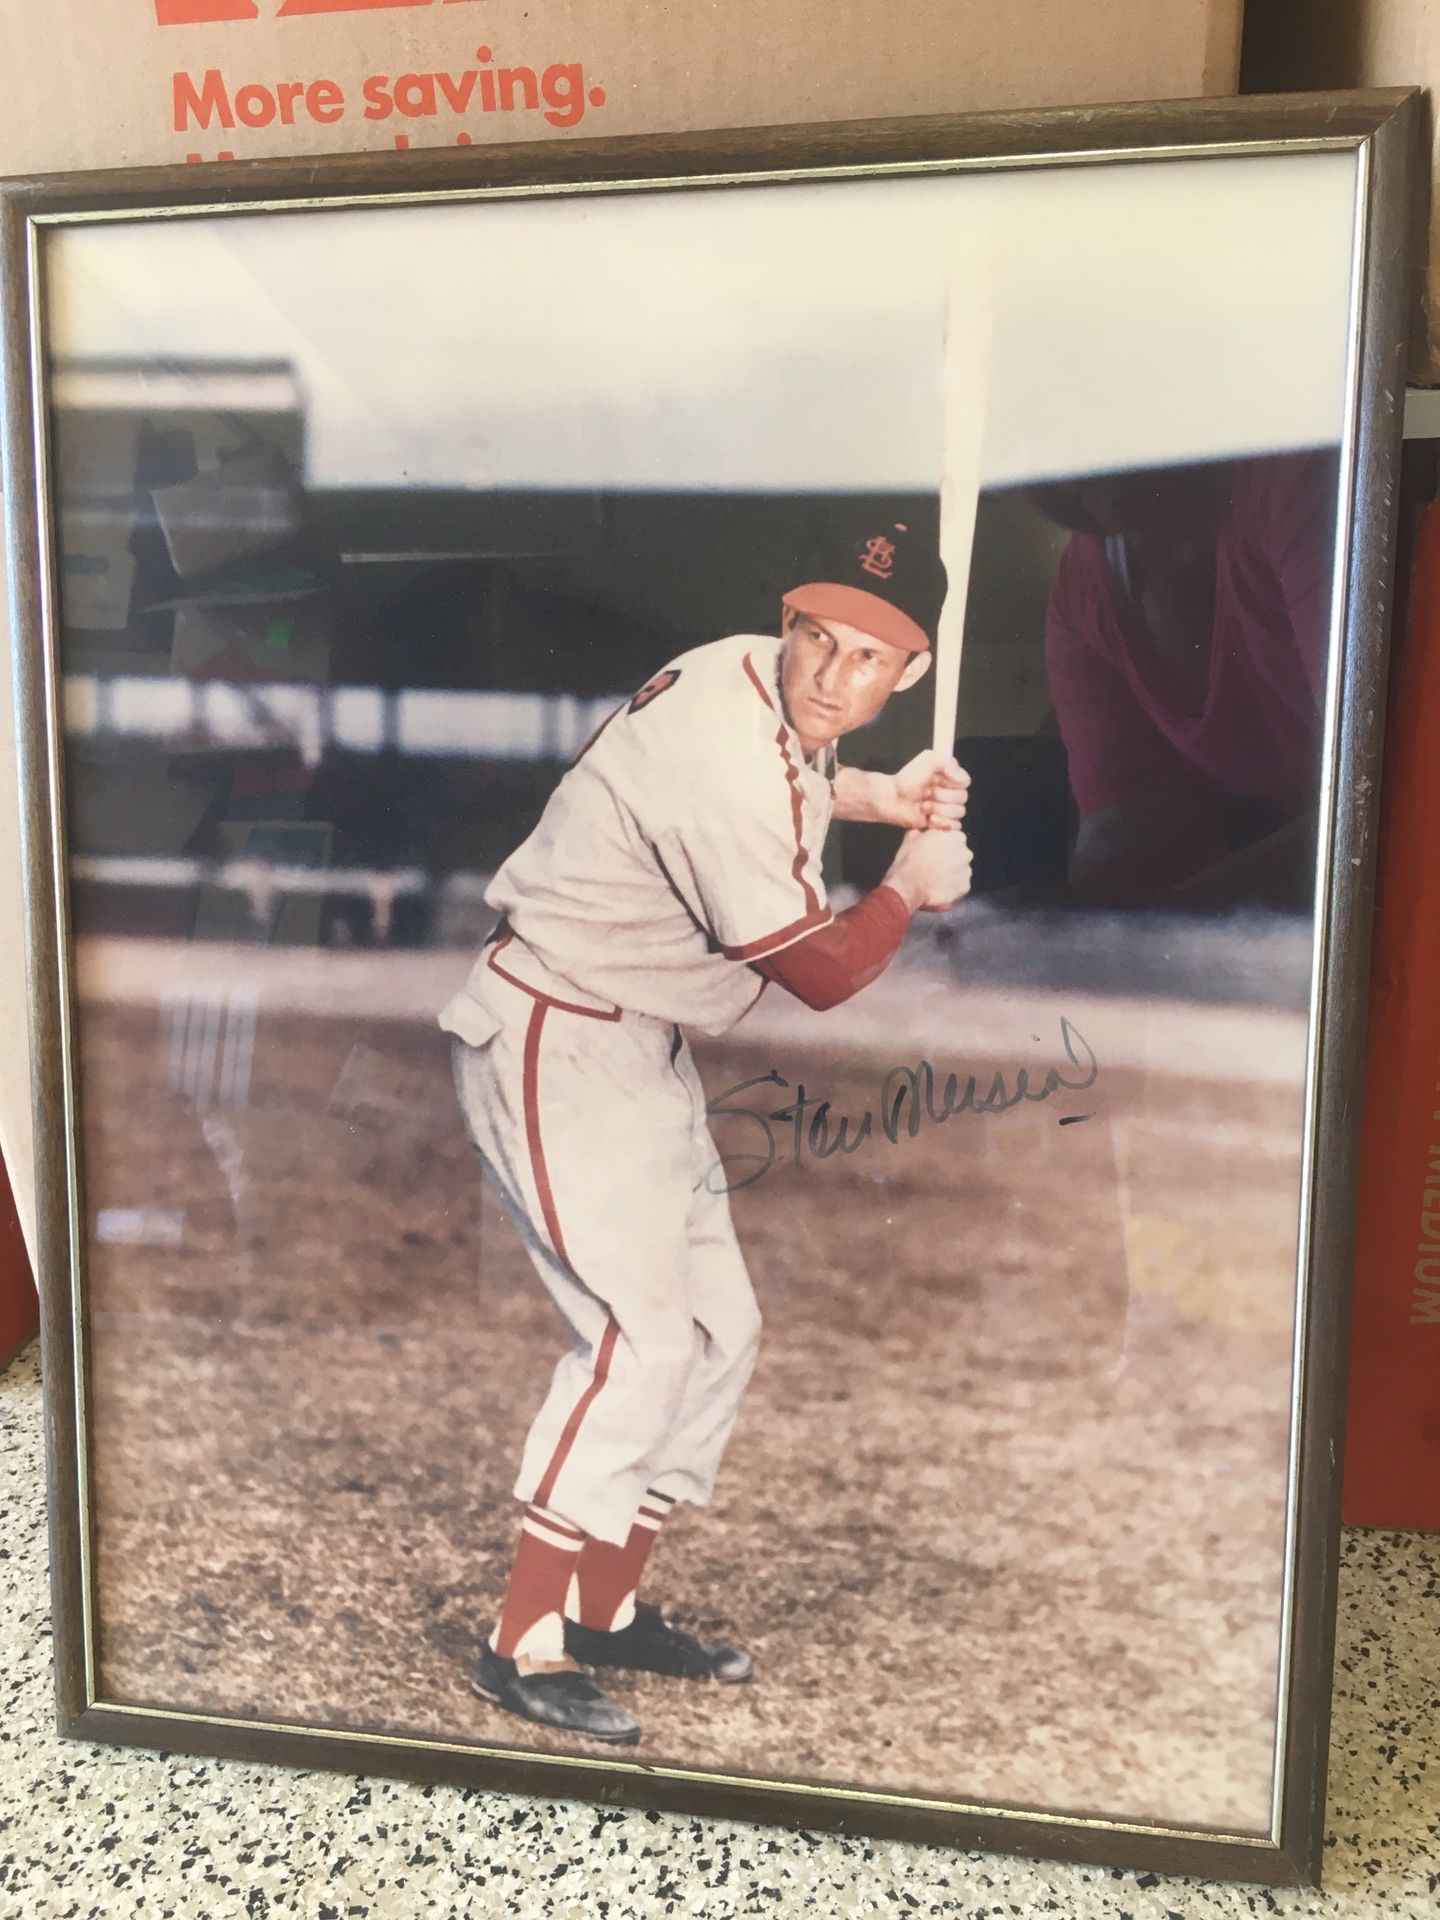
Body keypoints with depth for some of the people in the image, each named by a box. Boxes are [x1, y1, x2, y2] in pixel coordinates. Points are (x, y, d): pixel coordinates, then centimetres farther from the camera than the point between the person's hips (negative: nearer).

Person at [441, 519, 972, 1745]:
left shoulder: (754, 676, 0)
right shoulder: (735, 772, -28)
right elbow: (822, 973, -18)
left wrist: (876, 795, 9)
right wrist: (912, 887, -2)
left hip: (638, 1048, 10)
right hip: (551, 1045, -10)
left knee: (719, 1324, 11)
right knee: (640, 1333, -13)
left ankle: (606, 1606, 25)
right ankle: (526, 1646, 4)